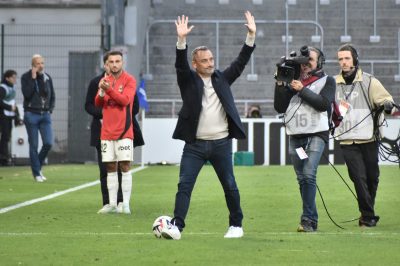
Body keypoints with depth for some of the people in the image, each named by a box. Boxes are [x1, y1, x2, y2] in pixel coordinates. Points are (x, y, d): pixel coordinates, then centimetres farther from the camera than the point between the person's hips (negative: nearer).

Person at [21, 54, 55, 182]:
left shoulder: (47, 77, 9)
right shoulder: (26, 77, -3)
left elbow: (52, 96, 16)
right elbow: (27, 93, -17)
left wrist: (50, 109, 3)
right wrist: (33, 78, -17)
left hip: (45, 114, 4)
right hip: (31, 114, -4)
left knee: (48, 143, -6)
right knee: (34, 145, -2)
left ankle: (38, 165, 18)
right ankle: (36, 173, 6)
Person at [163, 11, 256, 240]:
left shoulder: (222, 78, 9)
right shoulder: (189, 80, 2)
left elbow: (241, 62, 2)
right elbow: (181, 64, -15)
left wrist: (251, 36, -9)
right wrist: (182, 40, -31)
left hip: (221, 143, 2)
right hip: (195, 144, -2)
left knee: (230, 186, 8)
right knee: (184, 185, -9)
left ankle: (236, 225, 20)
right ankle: (177, 226, -12)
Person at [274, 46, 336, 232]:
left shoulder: (327, 81, 8)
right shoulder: (293, 82, 17)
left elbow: (323, 104, -9)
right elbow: (279, 107, 11)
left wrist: (302, 90, -11)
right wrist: (280, 85, 1)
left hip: (316, 134, -5)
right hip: (295, 136, 5)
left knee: (309, 175, -18)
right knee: (302, 179, 4)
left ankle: (308, 220, -21)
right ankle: (312, 220, 11)